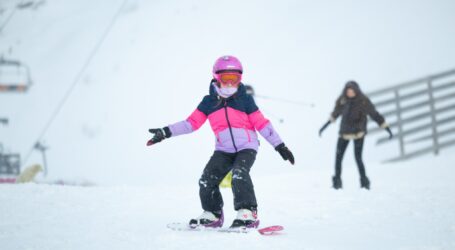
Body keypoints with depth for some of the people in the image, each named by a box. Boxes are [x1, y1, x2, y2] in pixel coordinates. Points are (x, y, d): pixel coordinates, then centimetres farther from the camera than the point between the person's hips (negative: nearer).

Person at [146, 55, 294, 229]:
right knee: (207, 180, -8)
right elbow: (191, 123, 5)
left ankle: (248, 213, -26)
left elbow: (262, 124, 2)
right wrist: (166, 132, -3)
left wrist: (280, 146, 0)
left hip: (246, 147, -3)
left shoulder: (245, 99, 0)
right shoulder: (209, 102, 7)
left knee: (239, 175, -28)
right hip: (224, 150, 4)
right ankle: (212, 215, 14)